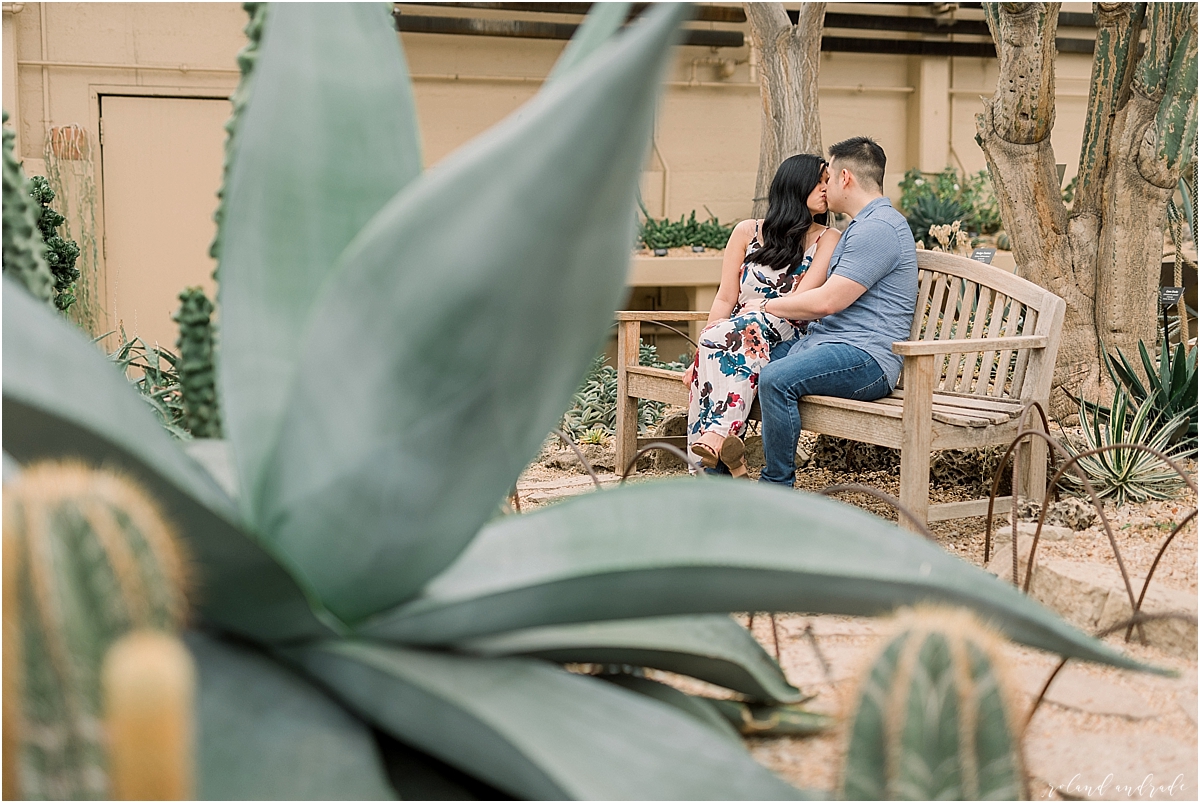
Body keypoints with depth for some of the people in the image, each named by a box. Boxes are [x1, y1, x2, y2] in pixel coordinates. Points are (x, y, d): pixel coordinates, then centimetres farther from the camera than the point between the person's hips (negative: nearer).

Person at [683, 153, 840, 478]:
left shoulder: (827, 239, 8)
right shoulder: (748, 232, 13)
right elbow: (725, 299, 8)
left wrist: (760, 308, -22)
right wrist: (701, 354, -5)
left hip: (785, 341, -2)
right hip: (735, 335, 2)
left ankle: (716, 435, -48)